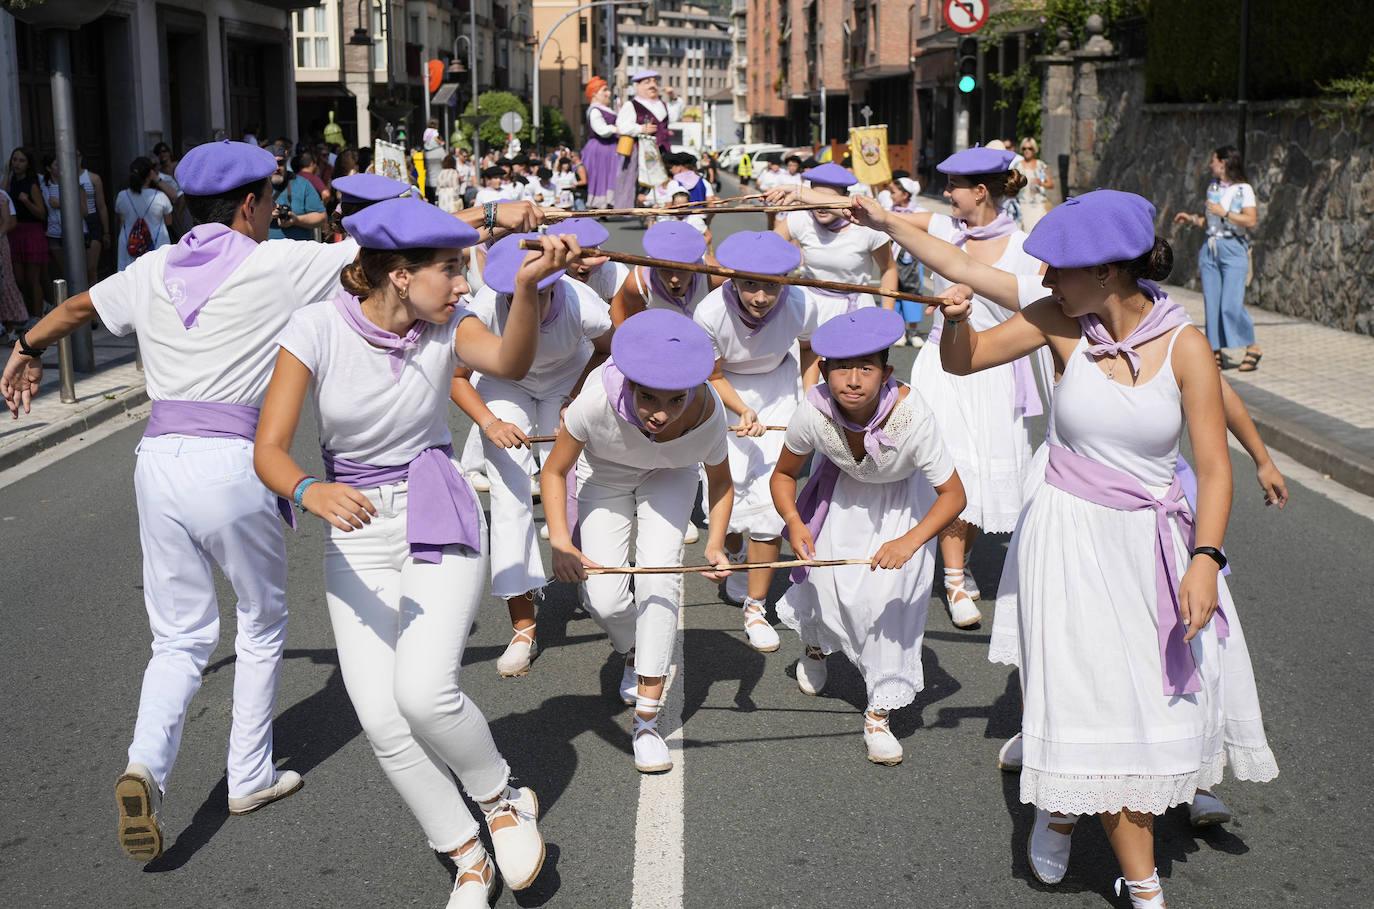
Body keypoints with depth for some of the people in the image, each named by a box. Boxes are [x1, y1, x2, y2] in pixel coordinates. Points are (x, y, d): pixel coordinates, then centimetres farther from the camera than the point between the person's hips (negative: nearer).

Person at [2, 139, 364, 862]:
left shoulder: (152, 270, 11)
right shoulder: (278, 265, -3)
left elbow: (75, 308, 29)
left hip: (160, 458, 4)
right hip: (233, 461, -4)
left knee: (180, 637, 13)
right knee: (261, 625, 17)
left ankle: (145, 767, -9)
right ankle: (250, 777, 24)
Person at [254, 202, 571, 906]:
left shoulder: (446, 325, -8)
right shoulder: (319, 327, -14)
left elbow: (510, 362, -29)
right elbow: (269, 450, -18)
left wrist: (527, 288, -46)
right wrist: (310, 492, -39)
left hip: (440, 523, 0)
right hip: (356, 534, 1)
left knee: (424, 692, -22)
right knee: (380, 719, -10)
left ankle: (504, 799, 8)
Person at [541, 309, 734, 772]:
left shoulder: (709, 414, -35)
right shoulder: (598, 400, -41)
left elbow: (721, 482, -12)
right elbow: (553, 472, -23)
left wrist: (716, 544, -27)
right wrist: (560, 542, -37)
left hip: (670, 477, 0)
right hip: (605, 474, 0)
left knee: (660, 570, -21)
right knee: (605, 600, -12)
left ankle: (647, 721, -11)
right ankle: (635, 655, 26)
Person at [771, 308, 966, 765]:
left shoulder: (911, 415, -39)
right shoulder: (813, 412, -32)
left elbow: (953, 495, -28)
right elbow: (783, 474, -12)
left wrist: (909, 542, -41)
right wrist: (794, 521, -31)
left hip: (903, 499, -2)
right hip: (843, 488, 2)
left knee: (890, 596, -13)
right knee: (827, 582, -2)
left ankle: (879, 715, 3)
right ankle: (815, 645, 38)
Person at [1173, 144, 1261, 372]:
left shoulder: (1243, 189, -4)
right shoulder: (1212, 188, 14)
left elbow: (1251, 221, -12)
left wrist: (1224, 212, -15)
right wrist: (1192, 219, 9)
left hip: (1233, 250, -6)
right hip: (1210, 248, 6)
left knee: (1231, 304, -13)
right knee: (1212, 303, 2)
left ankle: (1252, 348, 0)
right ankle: (1217, 353, 7)